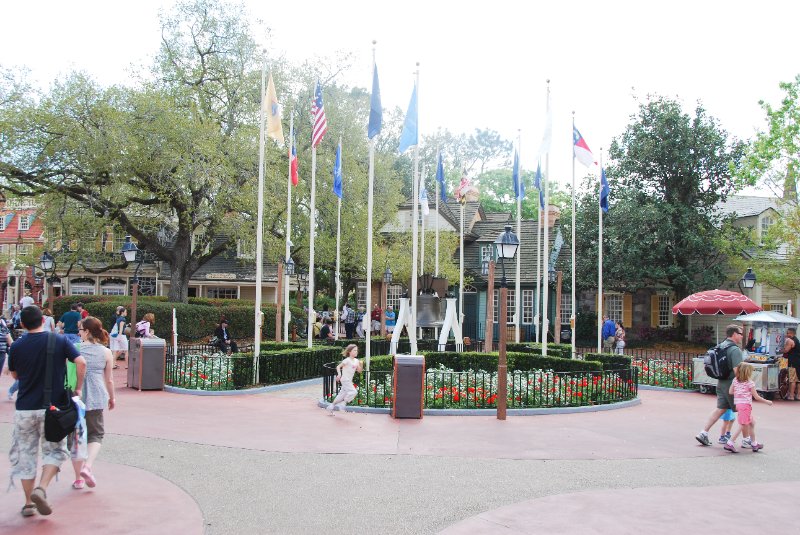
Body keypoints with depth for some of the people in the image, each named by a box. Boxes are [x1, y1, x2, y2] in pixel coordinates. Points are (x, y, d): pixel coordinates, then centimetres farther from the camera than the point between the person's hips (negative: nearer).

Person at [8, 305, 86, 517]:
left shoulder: (16, 346, -1)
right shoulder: (60, 341, -5)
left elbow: (14, 374, 12)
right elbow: (81, 362, -14)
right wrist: (78, 388, -4)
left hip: (25, 408, 1)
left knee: (25, 454, 12)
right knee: (54, 450, 12)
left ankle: (29, 503, 15)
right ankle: (41, 488, -11)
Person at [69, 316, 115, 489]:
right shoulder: (106, 352, 2)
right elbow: (109, 379, 6)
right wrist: (111, 397, 21)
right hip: (95, 398, 0)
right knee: (96, 434, 13)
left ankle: (79, 478, 15)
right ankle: (87, 466, -12)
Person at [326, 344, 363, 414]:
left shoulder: (356, 361, 9)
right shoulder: (347, 360, -12)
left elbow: (359, 370, 12)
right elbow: (338, 367, -12)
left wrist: (361, 364, -6)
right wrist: (339, 374, -27)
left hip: (349, 380, 8)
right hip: (345, 380, -8)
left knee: (342, 395, 12)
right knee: (353, 392, -21)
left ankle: (331, 407, 23)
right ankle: (343, 403, -8)